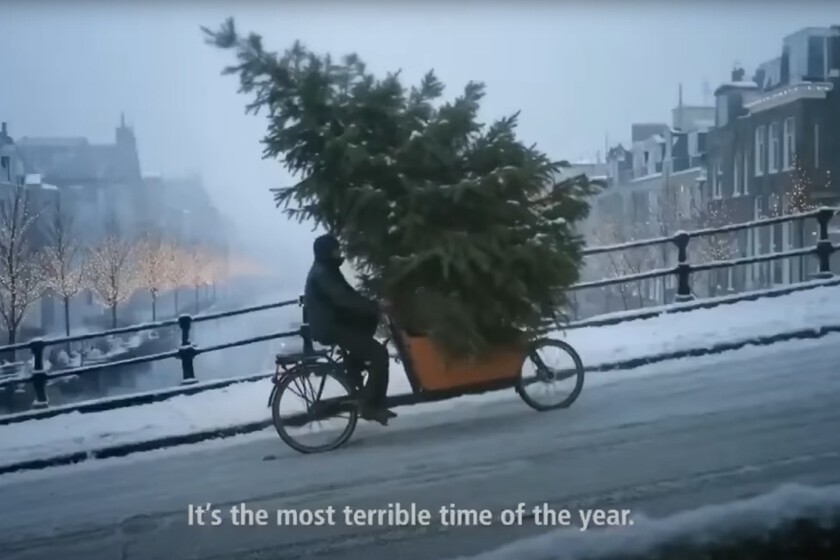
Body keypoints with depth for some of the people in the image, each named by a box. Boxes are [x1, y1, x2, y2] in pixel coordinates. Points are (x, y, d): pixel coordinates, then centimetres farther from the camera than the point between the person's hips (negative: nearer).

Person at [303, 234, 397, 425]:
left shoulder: (326, 270, 14)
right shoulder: (321, 273, -18)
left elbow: (348, 295, 15)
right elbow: (343, 299, -28)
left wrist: (372, 307, 2)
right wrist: (375, 306, -27)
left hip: (332, 322, 10)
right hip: (328, 327, -10)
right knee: (379, 353, -14)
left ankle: (353, 367, 18)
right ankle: (370, 405, -11)